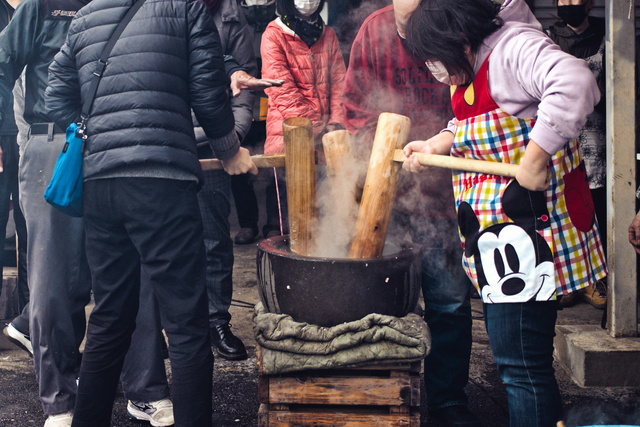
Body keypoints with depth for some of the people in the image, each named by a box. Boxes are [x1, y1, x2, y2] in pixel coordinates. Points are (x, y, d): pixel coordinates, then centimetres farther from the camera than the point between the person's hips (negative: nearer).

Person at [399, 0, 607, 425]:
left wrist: (536, 159, -33)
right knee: (518, 359, 20)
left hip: (530, 226, -10)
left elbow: (575, 83, -37)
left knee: (521, 363, -5)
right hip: (498, 228, 11)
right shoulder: (473, 69, 11)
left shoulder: (514, 47, -19)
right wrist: (436, 145, 10)